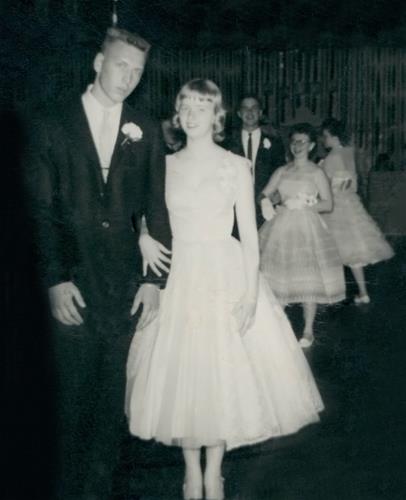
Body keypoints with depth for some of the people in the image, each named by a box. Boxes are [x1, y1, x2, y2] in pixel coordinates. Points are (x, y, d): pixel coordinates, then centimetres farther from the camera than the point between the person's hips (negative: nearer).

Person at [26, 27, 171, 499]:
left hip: (126, 281, 1)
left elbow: (157, 208, 5)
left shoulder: (146, 131, 6)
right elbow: (41, 208, -1)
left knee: (113, 393, 10)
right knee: (75, 392, 7)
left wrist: (155, 278, -1)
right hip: (73, 280, -1)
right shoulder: (57, 125, 3)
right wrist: (55, 279, -9)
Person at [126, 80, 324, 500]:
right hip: (178, 276, 2)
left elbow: (249, 233, -3)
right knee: (181, 371, 6)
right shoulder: (165, 165, 5)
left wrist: (251, 292, -11)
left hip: (226, 274, -2)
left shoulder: (236, 166, -1)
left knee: (226, 372, 3)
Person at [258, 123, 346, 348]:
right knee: (277, 278, 3)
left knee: (308, 279, -1)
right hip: (281, 228, 3)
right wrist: (265, 201, -15)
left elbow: (328, 204, -2)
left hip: (306, 228, -3)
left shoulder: (316, 173, 0)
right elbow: (264, 193, 8)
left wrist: (302, 204, -14)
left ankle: (308, 331, 12)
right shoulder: (282, 171, 11)